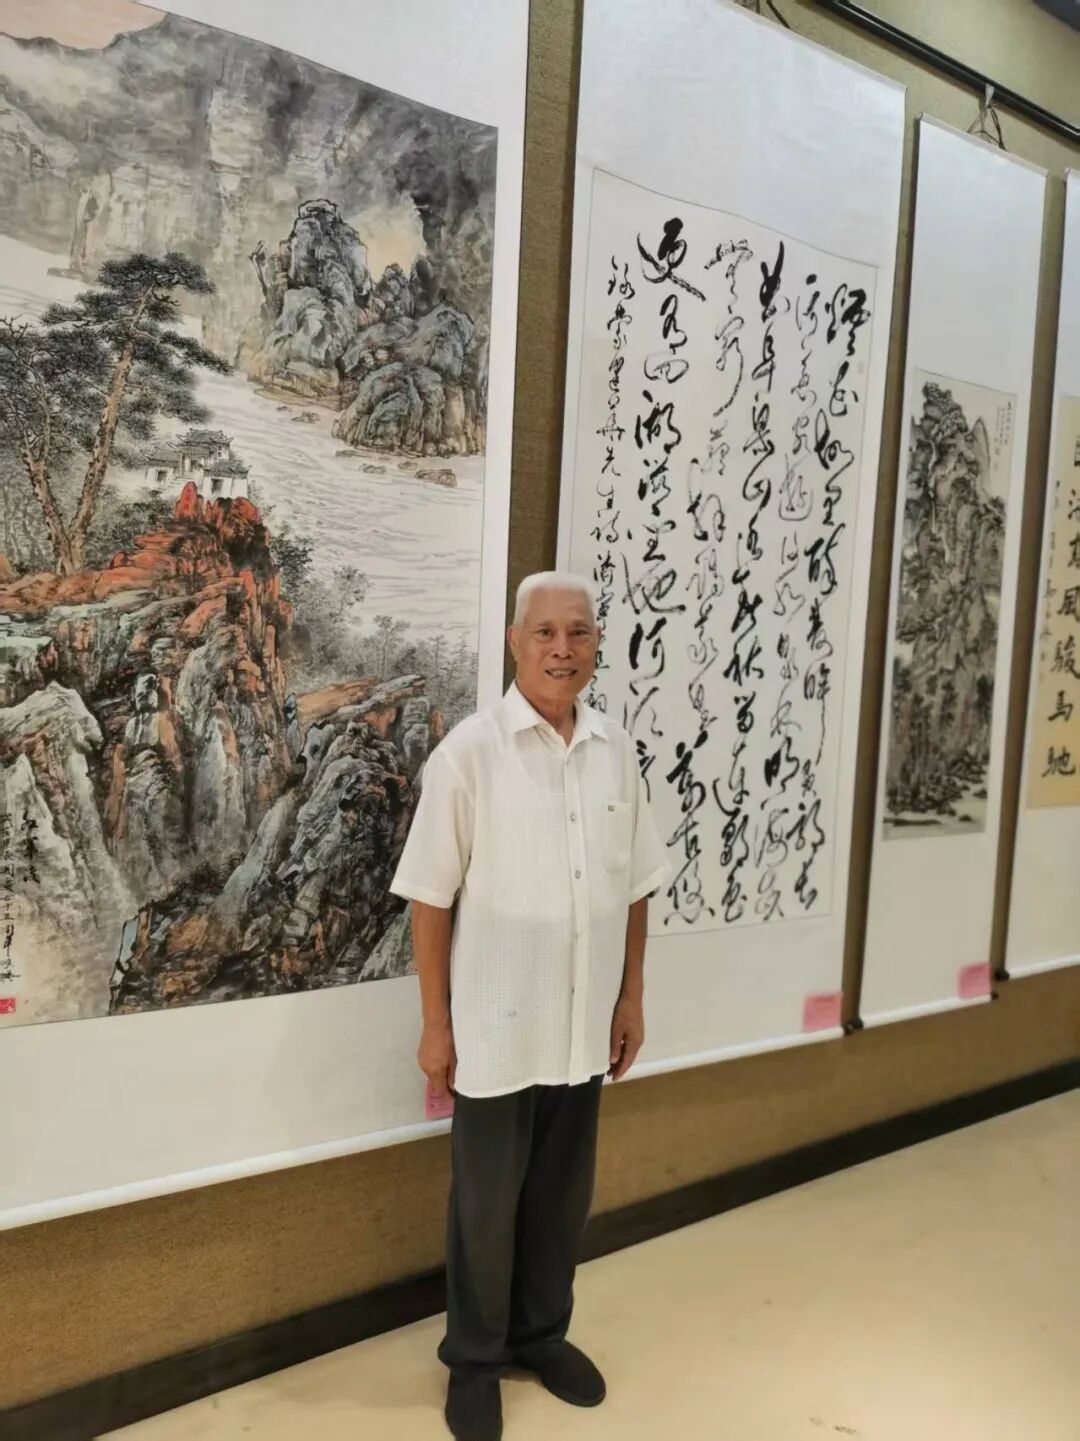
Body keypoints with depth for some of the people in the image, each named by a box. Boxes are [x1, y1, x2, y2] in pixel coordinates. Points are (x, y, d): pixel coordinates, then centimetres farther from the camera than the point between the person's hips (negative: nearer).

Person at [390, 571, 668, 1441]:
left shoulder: (617, 751, 0)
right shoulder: (469, 752, -14)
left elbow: (635, 888, 8)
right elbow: (431, 900, -10)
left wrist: (632, 1000, 9)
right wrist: (435, 1025, -8)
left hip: (584, 1027, 4)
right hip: (495, 1029, -4)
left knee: (564, 1195, 20)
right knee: (486, 1204, 14)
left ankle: (542, 1334, 44)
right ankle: (474, 1358, 37)